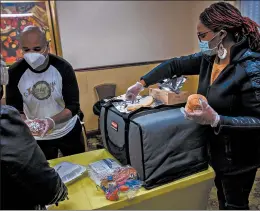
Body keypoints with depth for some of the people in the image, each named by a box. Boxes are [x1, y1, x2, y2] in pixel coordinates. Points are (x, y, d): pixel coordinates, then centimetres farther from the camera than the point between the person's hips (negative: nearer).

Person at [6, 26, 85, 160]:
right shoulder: (15, 72, -15)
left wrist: (53, 121, -38)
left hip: (68, 131, 0)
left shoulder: (63, 67, -19)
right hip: (37, 137, 1)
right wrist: (26, 122, -32)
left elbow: (73, 106, -20)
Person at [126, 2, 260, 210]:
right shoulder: (209, 58, -4)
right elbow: (174, 66, 4)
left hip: (238, 155, -6)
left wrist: (216, 120, -35)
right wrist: (142, 83, 1)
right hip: (215, 147, 7)